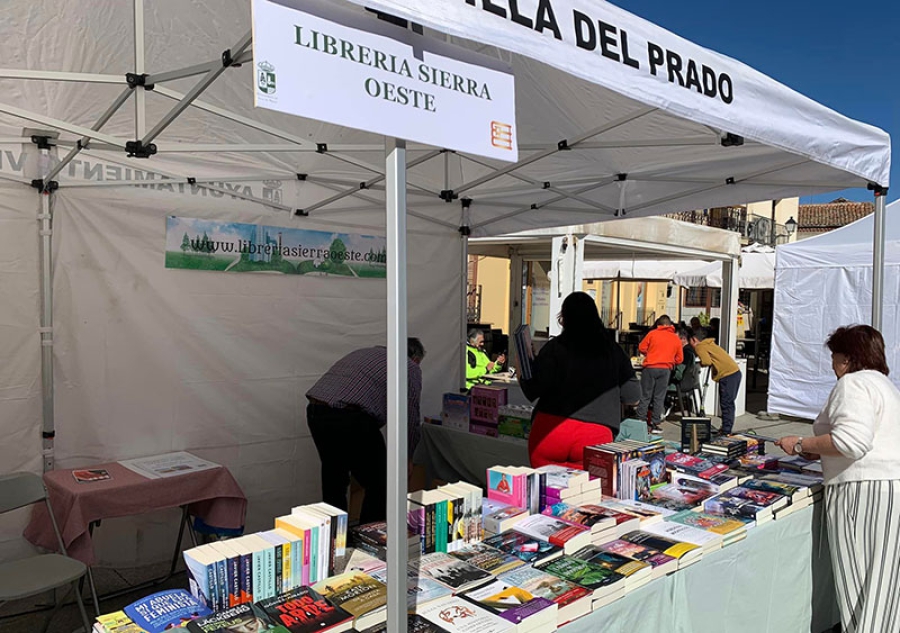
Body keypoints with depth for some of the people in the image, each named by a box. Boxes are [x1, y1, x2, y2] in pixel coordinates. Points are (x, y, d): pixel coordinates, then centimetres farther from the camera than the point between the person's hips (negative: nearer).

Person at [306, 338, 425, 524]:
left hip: (315, 411, 8)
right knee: (379, 487, 10)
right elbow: (410, 419, 12)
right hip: (350, 419, -7)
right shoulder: (410, 367, 14)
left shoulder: (364, 352, 32)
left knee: (333, 483, 25)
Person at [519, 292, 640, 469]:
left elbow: (532, 391, -6)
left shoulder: (554, 348, -3)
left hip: (551, 429, -1)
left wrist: (520, 374, 14)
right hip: (595, 434, 2)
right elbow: (632, 396, 9)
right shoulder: (612, 350, 6)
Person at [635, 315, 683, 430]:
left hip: (650, 368, -2)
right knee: (659, 397, 8)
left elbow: (641, 348, 5)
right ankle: (655, 422, 8)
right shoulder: (676, 338, 8)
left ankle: (640, 421, 3)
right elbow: (679, 359, 9)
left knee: (645, 396, 4)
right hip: (666, 369, 2)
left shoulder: (652, 333, 1)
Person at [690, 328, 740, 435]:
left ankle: (726, 430, -6)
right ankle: (726, 428, 18)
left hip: (728, 375, -10)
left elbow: (707, 362, -19)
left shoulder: (699, 347, -5)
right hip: (735, 372, 10)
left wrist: (700, 363, 0)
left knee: (726, 403, -7)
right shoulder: (709, 344, 25)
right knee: (728, 403, 13)